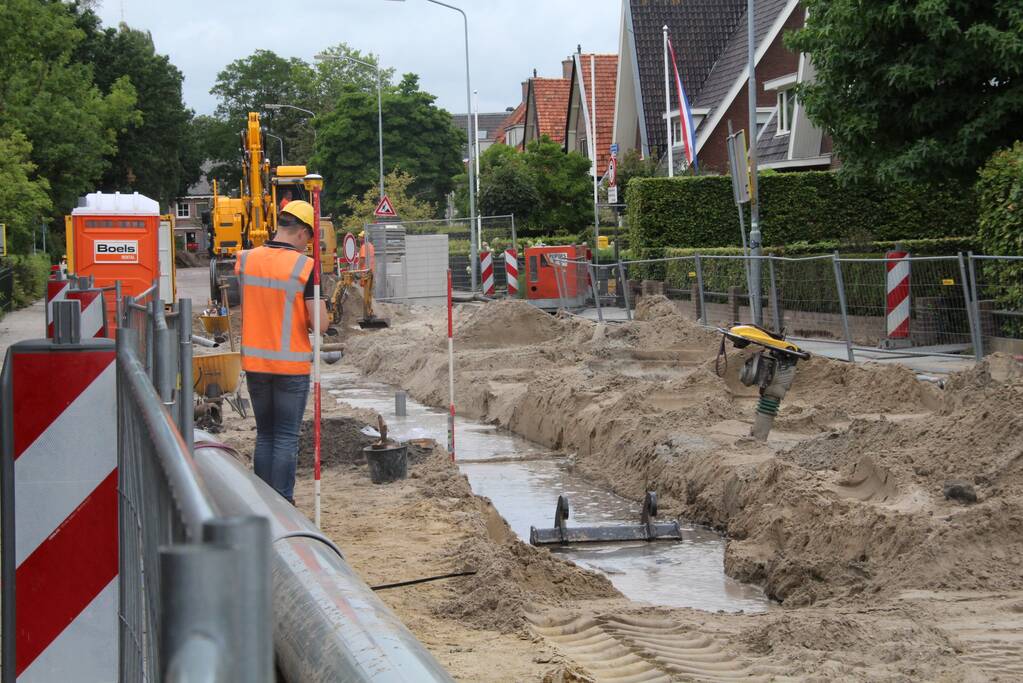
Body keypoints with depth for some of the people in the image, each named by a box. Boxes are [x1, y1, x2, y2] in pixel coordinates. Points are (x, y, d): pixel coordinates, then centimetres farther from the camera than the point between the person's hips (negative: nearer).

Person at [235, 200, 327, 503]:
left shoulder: (245, 260, 1)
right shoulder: (305, 267, -14)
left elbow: (241, 311, 8)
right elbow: (319, 322, -15)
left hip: (254, 362, 4)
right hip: (292, 364, -4)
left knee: (264, 434, 15)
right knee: (287, 438, 3)